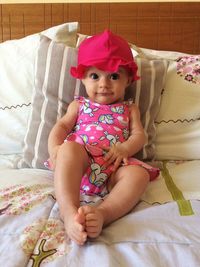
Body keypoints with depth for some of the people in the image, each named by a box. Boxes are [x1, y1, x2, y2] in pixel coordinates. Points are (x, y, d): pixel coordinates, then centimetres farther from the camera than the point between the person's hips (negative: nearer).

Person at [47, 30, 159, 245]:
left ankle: (102, 214, -51)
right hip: (77, 165, 0)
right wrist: (54, 148, -10)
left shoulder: (129, 109, 24)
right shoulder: (79, 105, 24)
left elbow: (139, 135, 11)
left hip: (114, 167, 1)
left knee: (139, 174, -30)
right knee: (69, 148, -34)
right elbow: (62, 126, 14)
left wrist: (124, 148, -13)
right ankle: (69, 212, -49)